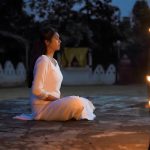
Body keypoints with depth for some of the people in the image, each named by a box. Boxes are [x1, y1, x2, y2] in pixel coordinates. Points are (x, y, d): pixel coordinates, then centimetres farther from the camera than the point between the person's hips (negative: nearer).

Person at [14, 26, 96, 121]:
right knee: (76, 103, -30)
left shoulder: (54, 62, 15)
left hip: (53, 103, 9)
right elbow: (37, 90, -21)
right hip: (43, 105, -9)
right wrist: (57, 99, -16)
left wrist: (59, 99, 3)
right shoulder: (43, 61, -13)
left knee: (85, 103, 14)